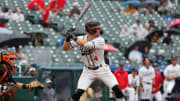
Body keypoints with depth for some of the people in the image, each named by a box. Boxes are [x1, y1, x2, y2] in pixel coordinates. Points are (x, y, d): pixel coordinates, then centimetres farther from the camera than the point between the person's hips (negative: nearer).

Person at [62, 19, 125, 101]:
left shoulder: (100, 40, -18)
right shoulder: (80, 39, -9)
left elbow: (87, 45, -35)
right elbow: (65, 48, -4)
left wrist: (74, 38, -31)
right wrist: (67, 38, -22)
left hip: (102, 70, -1)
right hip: (88, 71, 1)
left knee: (117, 89, -12)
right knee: (78, 92, -14)